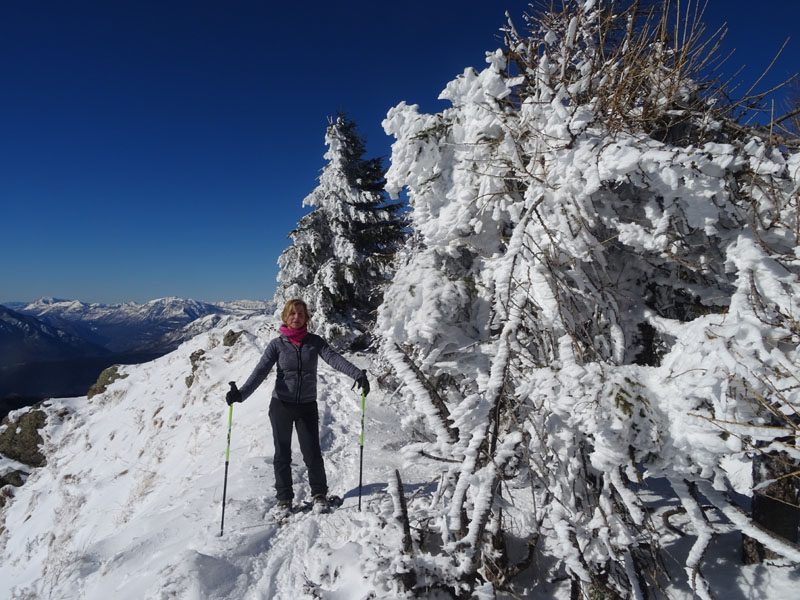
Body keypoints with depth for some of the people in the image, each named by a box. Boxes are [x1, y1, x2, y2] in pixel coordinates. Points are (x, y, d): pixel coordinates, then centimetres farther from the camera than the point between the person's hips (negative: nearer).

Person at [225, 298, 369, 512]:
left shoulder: (314, 341, 1)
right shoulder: (277, 344, -1)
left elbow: (334, 358, -12)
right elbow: (260, 371, -9)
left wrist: (358, 374, -28)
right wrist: (241, 393, -23)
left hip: (307, 406, 0)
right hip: (281, 405, 0)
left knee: (312, 453, 0)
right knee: (282, 454, 10)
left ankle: (319, 495, 21)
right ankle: (284, 499, 27)